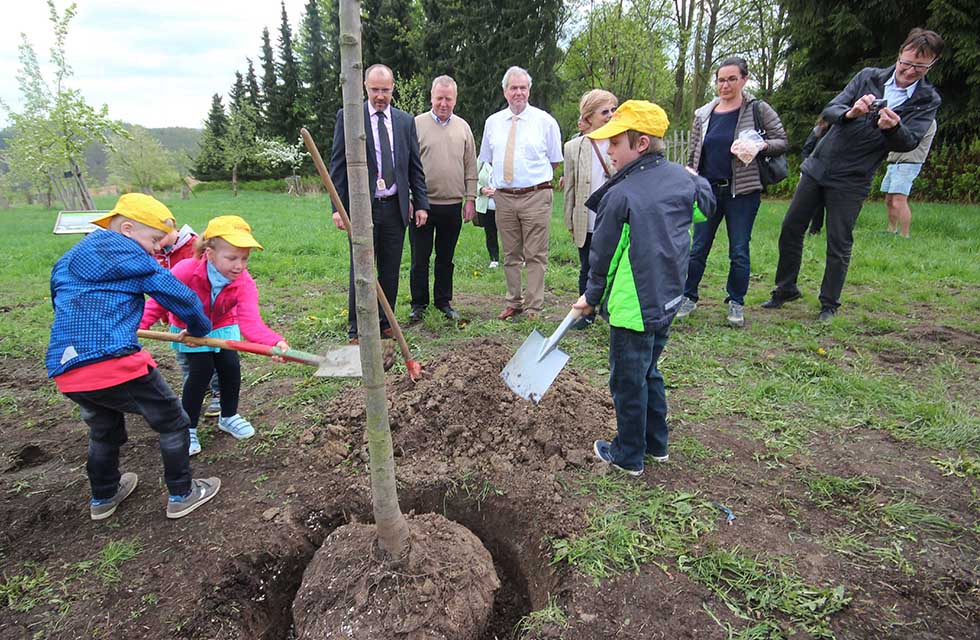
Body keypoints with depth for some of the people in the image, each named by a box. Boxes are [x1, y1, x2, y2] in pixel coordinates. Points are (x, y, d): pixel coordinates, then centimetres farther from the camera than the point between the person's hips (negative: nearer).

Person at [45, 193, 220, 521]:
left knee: (103, 432, 29)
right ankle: (182, 495, 19)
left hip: (65, 371, 9)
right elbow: (180, 296, -3)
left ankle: (103, 497, 47)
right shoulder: (128, 253, -3)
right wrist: (200, 329, 15)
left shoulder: (68, 260, 21)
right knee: (173, 423, 9)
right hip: (115, 362, -8)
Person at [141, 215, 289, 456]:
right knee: (201, 370, -12)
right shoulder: (185, 271, -35)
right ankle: (188, 428, 9)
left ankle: (229, 417, 23)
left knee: (231, 367, -5)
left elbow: (251, 323, -44)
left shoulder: (244, 283, -32)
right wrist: (135, 327, -31)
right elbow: (159, 303, -19)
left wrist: (275, 342, -63)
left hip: (223, 326, 2)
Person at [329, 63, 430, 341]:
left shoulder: (406, 121, 11)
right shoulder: (348, 117, 1)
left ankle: (385, 324, 21)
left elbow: (415, 167, 12)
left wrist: (421, 203, 5)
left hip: (396, 207, 3)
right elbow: (338, 165, -2)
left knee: (391, 271, 8)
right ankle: (357, 331, 10)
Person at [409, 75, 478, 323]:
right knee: (420, 258, 3)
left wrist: (470, 199, 5)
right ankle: (419, 304, 16)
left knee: (446, 258, 12)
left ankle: (444, 302, 24)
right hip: (423, 203, -2)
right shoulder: (417, 124, 1)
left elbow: (470, 167, 12)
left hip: (453, 205, 3)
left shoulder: (463, 127, 10)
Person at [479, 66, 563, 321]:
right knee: (510, 255, 11)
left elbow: (554, 160, 7)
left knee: (535, 256, 0)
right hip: (503, 197, 3)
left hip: (536, 197, -3)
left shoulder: (545, 120, 1)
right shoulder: (492, 122, 10)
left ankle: (533, 307, 8)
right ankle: (513, 303, 23)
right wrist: (504, 177, 12)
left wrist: (536, 177, 7)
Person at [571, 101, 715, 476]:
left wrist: (592, 297, 5)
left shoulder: (619, 196, -20)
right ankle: (656, 444, 38)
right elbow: (706, 204, 25)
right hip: (668, 299, 8)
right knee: (649, 372, 24)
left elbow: (602, 257, -10)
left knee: (628, 382, 9)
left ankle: (628, 456, 25)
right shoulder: (683, 179, 2)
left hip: (632, 307, -8)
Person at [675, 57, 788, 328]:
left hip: (742, 192, -2)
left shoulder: (758, 109, 1)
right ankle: (689, 297, 19)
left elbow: (783, 142, 2)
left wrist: (760, 146, -18)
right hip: (708, 190, 2)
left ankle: (736, 302, 18)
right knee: (698, 247, 4)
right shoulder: (703, 114, 8)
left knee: (739, 251, 3)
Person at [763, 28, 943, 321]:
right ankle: (786, 289, 21)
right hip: (818, 166, 2)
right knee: (790, 229, 4)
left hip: (851, 181, -2)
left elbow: (908, 143, -9)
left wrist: (893, 127, -31)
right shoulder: (868, 77, 4)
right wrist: (851, 112, -25)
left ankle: (829, 305, 15)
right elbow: (829, 110, -4)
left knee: (839, 245, -1)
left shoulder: (928, 100, 1)